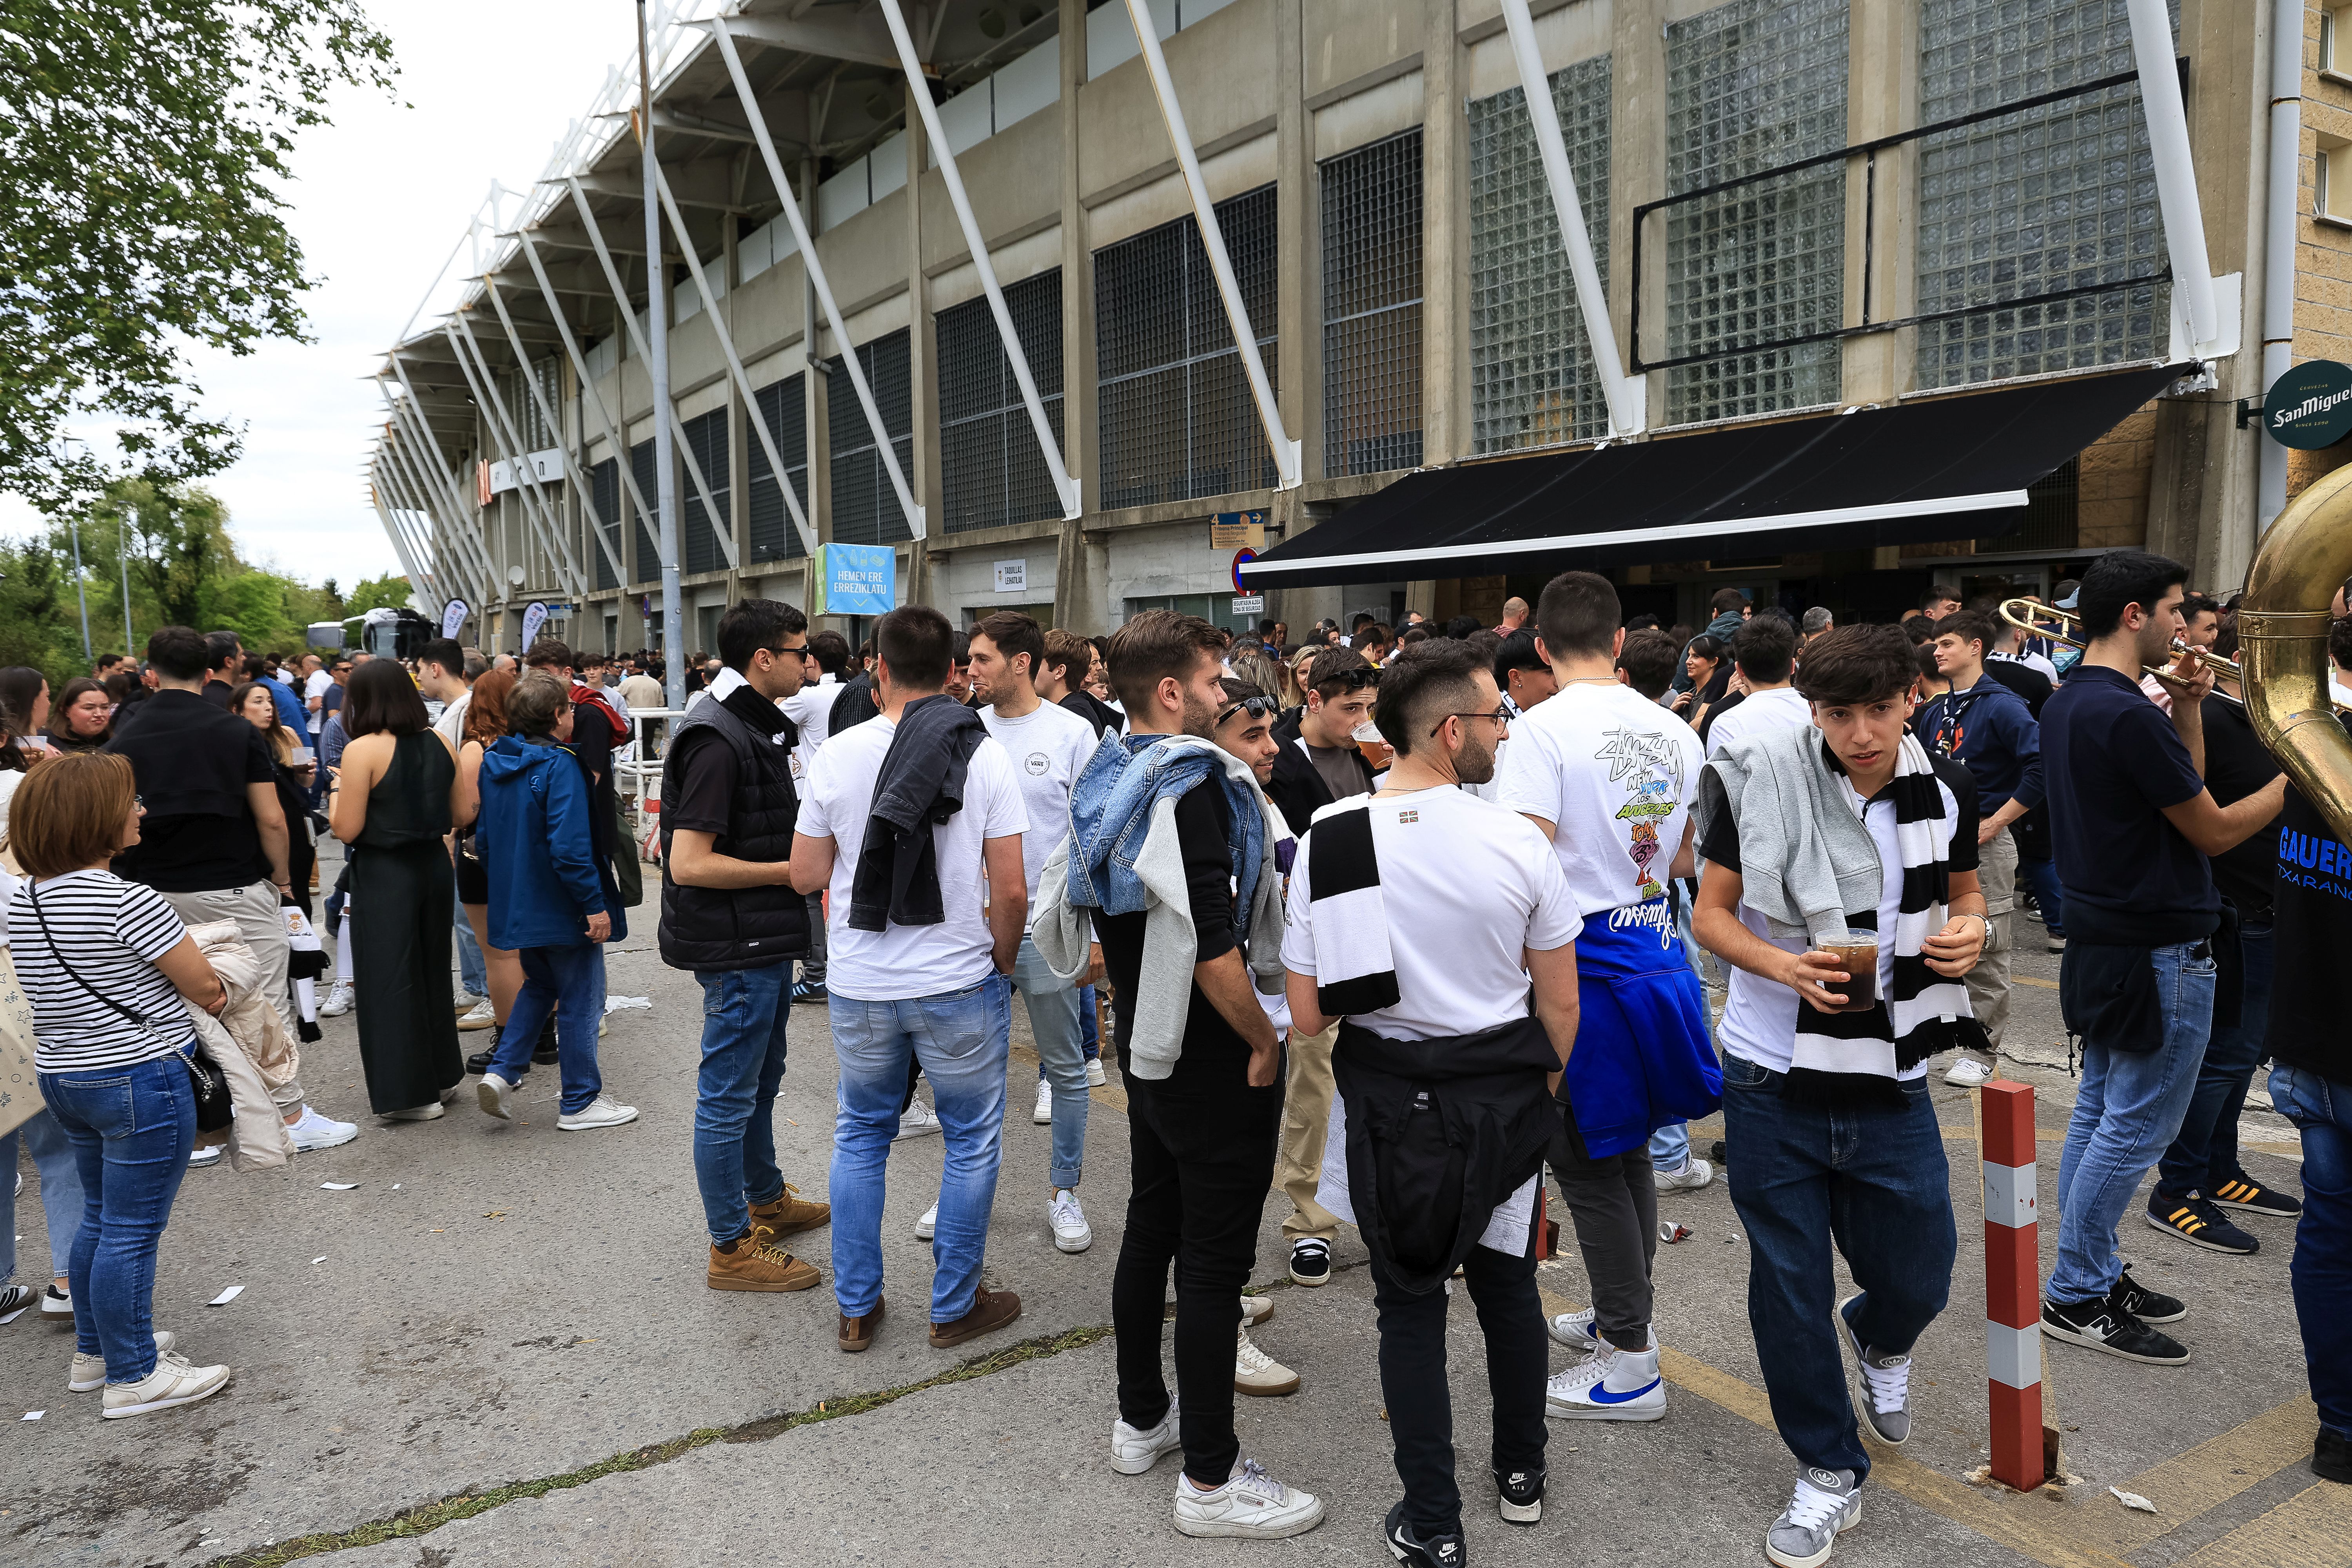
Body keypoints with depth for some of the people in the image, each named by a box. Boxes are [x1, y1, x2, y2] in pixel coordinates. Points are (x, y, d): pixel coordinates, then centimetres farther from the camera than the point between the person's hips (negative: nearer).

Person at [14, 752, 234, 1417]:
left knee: (101, 1218, 22)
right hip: (141, 1080, -9)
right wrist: (214, 990, 7)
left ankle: (95, 1350, 36)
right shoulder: (127, 901, -22)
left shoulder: (23, 899, 5)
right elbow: (206, 987, -16)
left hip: (63, 1076, 9)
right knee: (132, 1231, 2)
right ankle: (134, 1377, 13)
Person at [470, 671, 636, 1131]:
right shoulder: (560, 767, -20)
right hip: (563, 908, -8)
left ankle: (502, 1072, 13)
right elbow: (569, 846, -27)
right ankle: (580, 1102, 14)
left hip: (515, 904, 8)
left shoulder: (493, 764, 7)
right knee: (580, 1001, 5)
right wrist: (595, 904, -22)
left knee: (540, 985, 26)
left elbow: (484, 838, 14)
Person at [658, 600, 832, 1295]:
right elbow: (689, 864, -25)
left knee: (761, 1081, 23)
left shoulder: (757, 726, 10)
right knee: (728, 1096, 2)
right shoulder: (717, 741, -21)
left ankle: (768, 1201, 41)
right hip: (737, 947, -10)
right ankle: (731, 1248, 14)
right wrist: (792, 871, -19)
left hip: (766, 939, 10)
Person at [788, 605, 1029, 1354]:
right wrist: (1002, 959, 6)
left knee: (861, 1136, 19)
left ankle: (856, 1308, 27)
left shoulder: (837, 755, -5)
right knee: (971, 1141, 14)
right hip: (955, 984, -2)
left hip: (858, 987, 2)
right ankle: (955, 1306, 23)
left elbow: (806, 875, 0)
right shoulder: (984, 755, -10)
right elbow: (1011, 889, -11)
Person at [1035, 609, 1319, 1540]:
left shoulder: (1103, 781, 7)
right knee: (1215, 1260, 1)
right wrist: (1263, 1039, -15)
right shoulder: (1194, 782, -22)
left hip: (1144, 1043, 9)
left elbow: (1063, 918, 15)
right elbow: (1210, 946, -28)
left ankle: (1141, 1419, 36)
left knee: (1150, 1229, 20)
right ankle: (1211, 1479, 13)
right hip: (1213, 1054, -9)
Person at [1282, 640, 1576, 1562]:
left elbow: (1307, 1015, -9)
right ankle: (1521, 1474, 40)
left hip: (1386, 1096, 0)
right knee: (1508, 1278, 21)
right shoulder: (1518, 843, -14)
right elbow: (1560, 1006, -5)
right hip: (1506, 1095, 1)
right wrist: (1542, 1092, 14)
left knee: (1411, 1302, 14)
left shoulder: (1326, 842, -12)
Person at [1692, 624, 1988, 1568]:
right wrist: (1782, 965, -23)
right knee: (1789, 1286, 8)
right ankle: (1829, 1474, 29)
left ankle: (1877, 1343, 51)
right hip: (1774, 1077, -2)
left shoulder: (1944, 790, 0)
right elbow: (1711, 914, -5)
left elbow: (1964, 894, 16)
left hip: (1891, 1081, 3)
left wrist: (1968, 932, -7)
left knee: (1917, 1279, 13)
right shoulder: (1762, 780, -10)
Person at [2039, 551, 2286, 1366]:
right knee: (2135, 1128, -1)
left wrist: (2189, 706, 7)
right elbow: (2214, 831, -14)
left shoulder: (2067, 704, 9)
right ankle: (2076, 1298, 8)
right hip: (2160, 951, -10)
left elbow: (2183, 787, 15)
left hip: (2100, 943, 10)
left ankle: (2094, 1275, 25)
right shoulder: (2128, 714, -22)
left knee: (2100, 1114, 15)